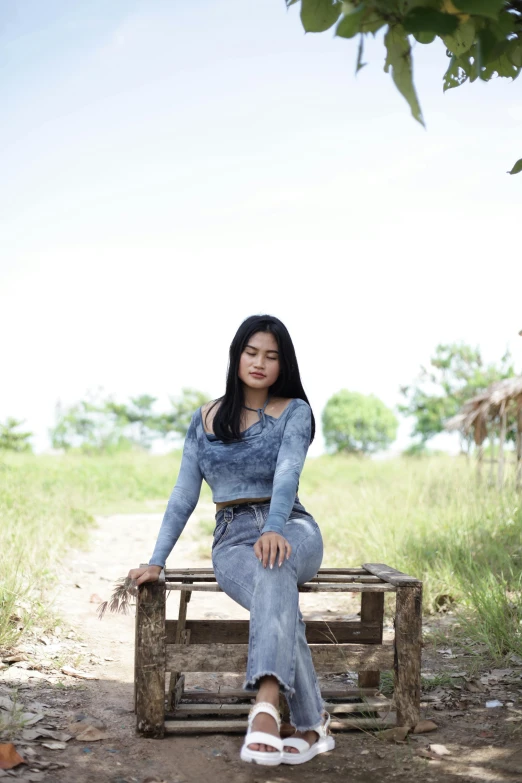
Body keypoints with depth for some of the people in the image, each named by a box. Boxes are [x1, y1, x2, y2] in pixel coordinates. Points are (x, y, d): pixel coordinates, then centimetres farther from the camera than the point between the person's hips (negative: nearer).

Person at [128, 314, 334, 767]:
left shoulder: (295, 411, 4)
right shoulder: (205, 419, 12)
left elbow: (287, 474, -15)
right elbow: (184, 495, 11)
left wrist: (274, 530, -34)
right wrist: (156, 562, 2)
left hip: (292, 529, -1)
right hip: (232, 539, 2)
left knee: (275, 568, -40)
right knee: (280, 603, -34)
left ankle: (266, 705, -54)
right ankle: (312, 726, -30)